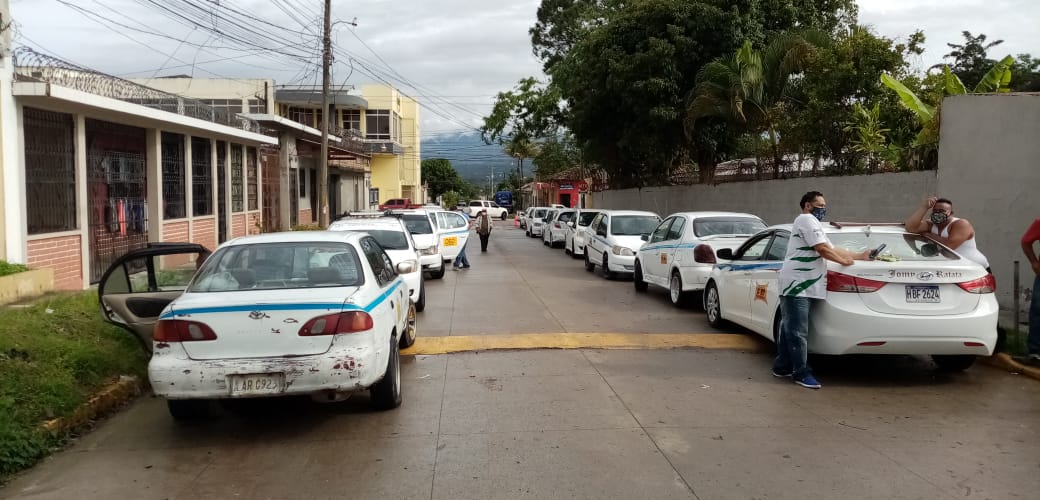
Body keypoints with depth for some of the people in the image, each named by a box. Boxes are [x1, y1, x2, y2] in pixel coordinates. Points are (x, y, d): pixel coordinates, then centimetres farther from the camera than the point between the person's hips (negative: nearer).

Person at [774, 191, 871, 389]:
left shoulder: (813, 223, 28)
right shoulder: (806, 220, -6)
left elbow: (832, 249, 25)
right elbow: (823, 249, -12)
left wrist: (860, 256, 22)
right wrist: (844, 261, 2)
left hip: (802, 286, 11)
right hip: (797, 285, -11)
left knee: (790, 328, 14)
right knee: (798, 332, -8)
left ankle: (782, 367, 20)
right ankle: (801, 373, -7)